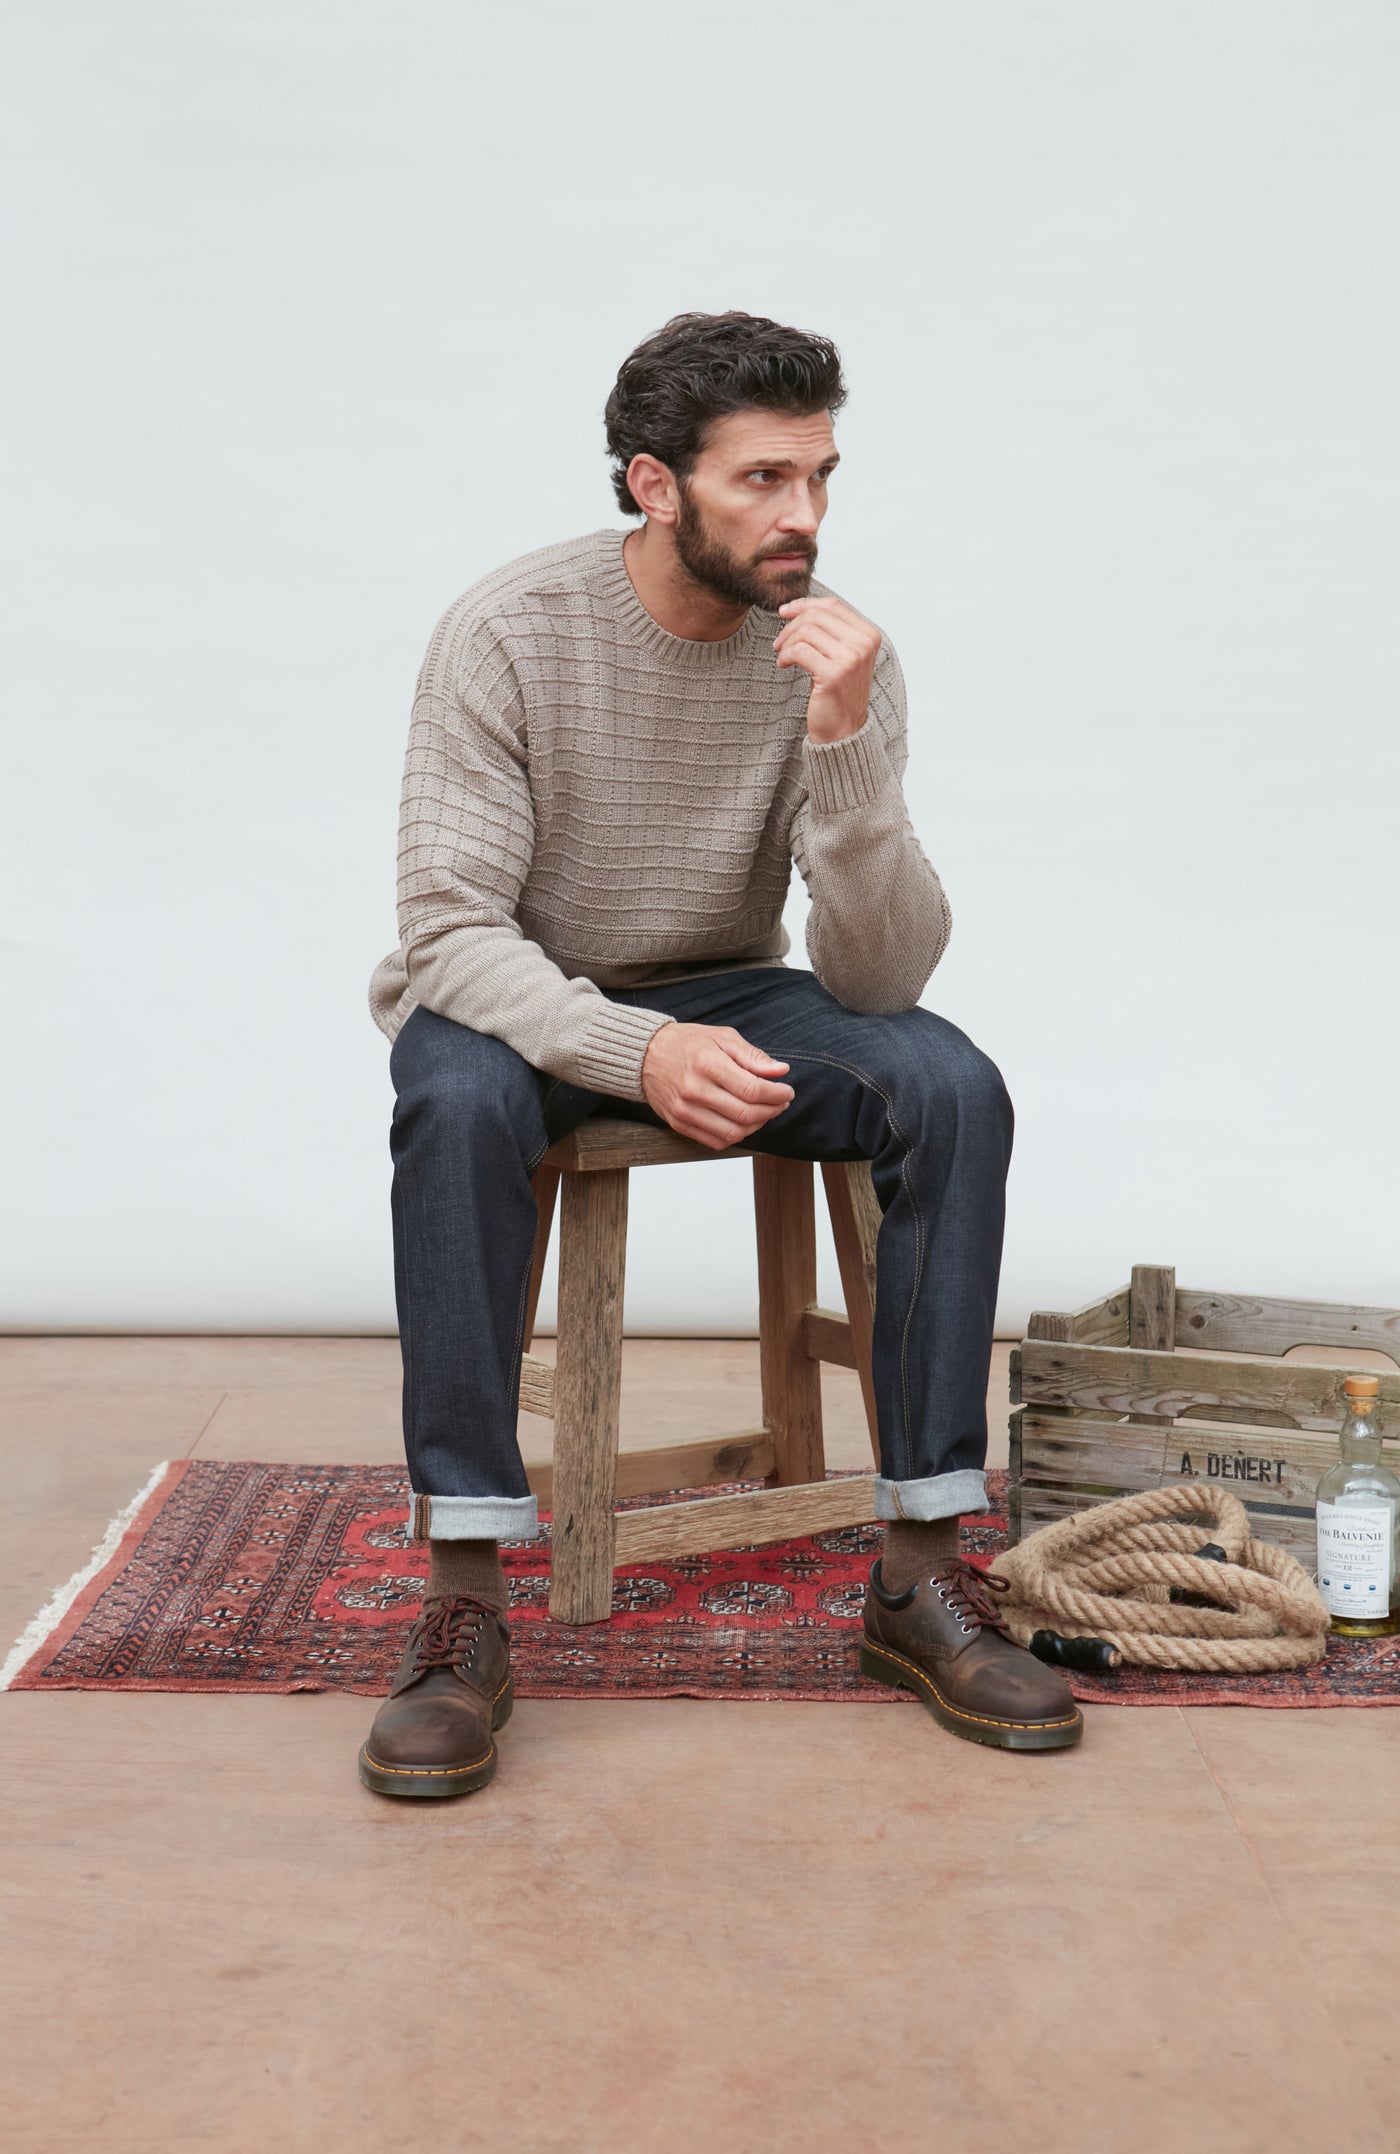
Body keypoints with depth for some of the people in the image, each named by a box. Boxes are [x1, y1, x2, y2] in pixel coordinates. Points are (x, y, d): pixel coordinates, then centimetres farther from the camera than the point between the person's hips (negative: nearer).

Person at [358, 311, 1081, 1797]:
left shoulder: (837, 655, -11)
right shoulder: (508, 631, -18)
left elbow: (881, 975, -18)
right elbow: (449, 929, -22)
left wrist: (845, 743, -33)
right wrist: (635, 1050, -39)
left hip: (726, 1000, 3)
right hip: (520, 1003, -2)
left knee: (951, 1087, -24)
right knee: (460, 1103, -37)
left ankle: (921, 1570, -16)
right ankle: (463, 1605, -28)